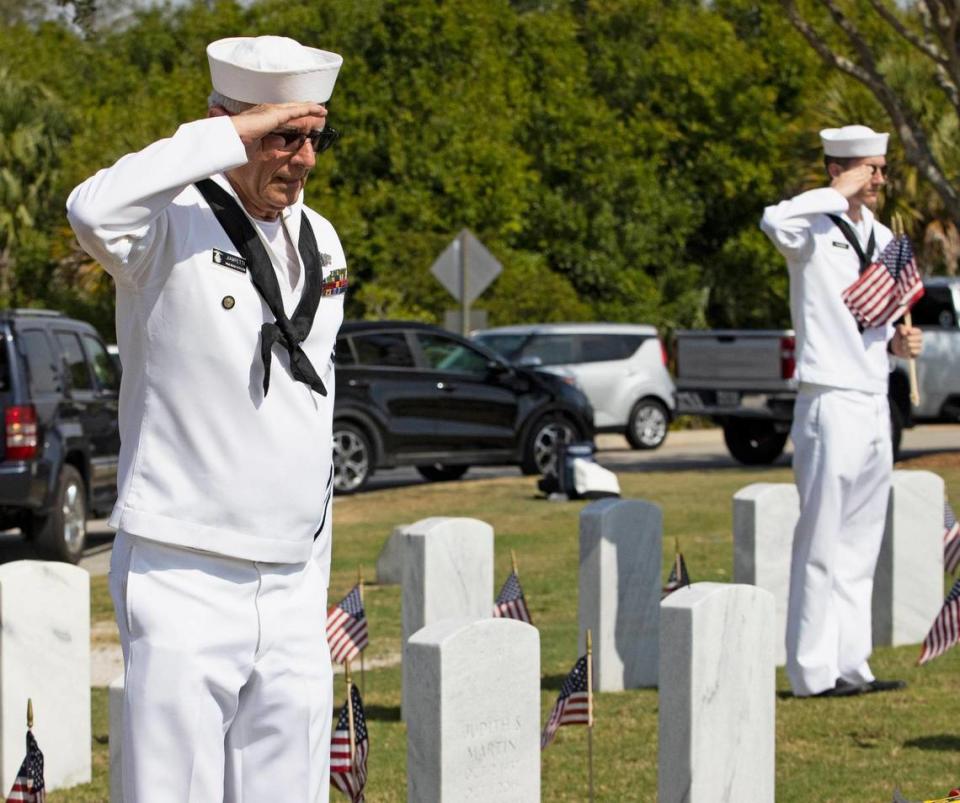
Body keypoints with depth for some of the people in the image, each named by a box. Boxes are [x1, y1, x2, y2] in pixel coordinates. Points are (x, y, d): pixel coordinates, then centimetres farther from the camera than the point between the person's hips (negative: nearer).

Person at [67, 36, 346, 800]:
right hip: (183, 584, -6)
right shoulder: (174, 227, -8)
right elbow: (94, 212, -33)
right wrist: (230, 134, -25)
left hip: (290, 589, 7)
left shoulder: (321, 242, 14)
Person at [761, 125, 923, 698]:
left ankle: (851, 666, 16)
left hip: (875, 404, 8)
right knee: (822, 544, -6)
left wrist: (898, 344, 4)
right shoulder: (816, 232, -8)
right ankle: (813, 672, -3)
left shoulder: (883, 239, 16)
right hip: (831, 404, -8)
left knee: (861, 546, 11)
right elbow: (775, 222, -33)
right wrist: (839, 194, -21)